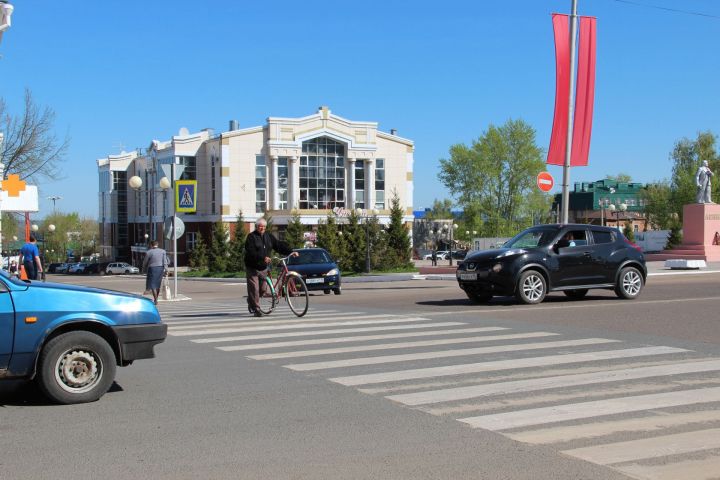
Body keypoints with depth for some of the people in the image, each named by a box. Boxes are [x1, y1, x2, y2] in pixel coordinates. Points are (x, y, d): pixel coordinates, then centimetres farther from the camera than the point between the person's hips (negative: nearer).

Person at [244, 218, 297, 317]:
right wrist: (263, 258, -34)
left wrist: (291, 252, -9)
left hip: (263, 268, 6)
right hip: (252, 267, -6)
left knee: (262, 289, 7)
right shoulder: (251, 237, -9)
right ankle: (256, 309, -1)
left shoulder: (269, 237, 9)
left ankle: (251, 302, 32)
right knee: (254, 288, -8)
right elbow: (251, 252, -22)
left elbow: (279, 245, 4)